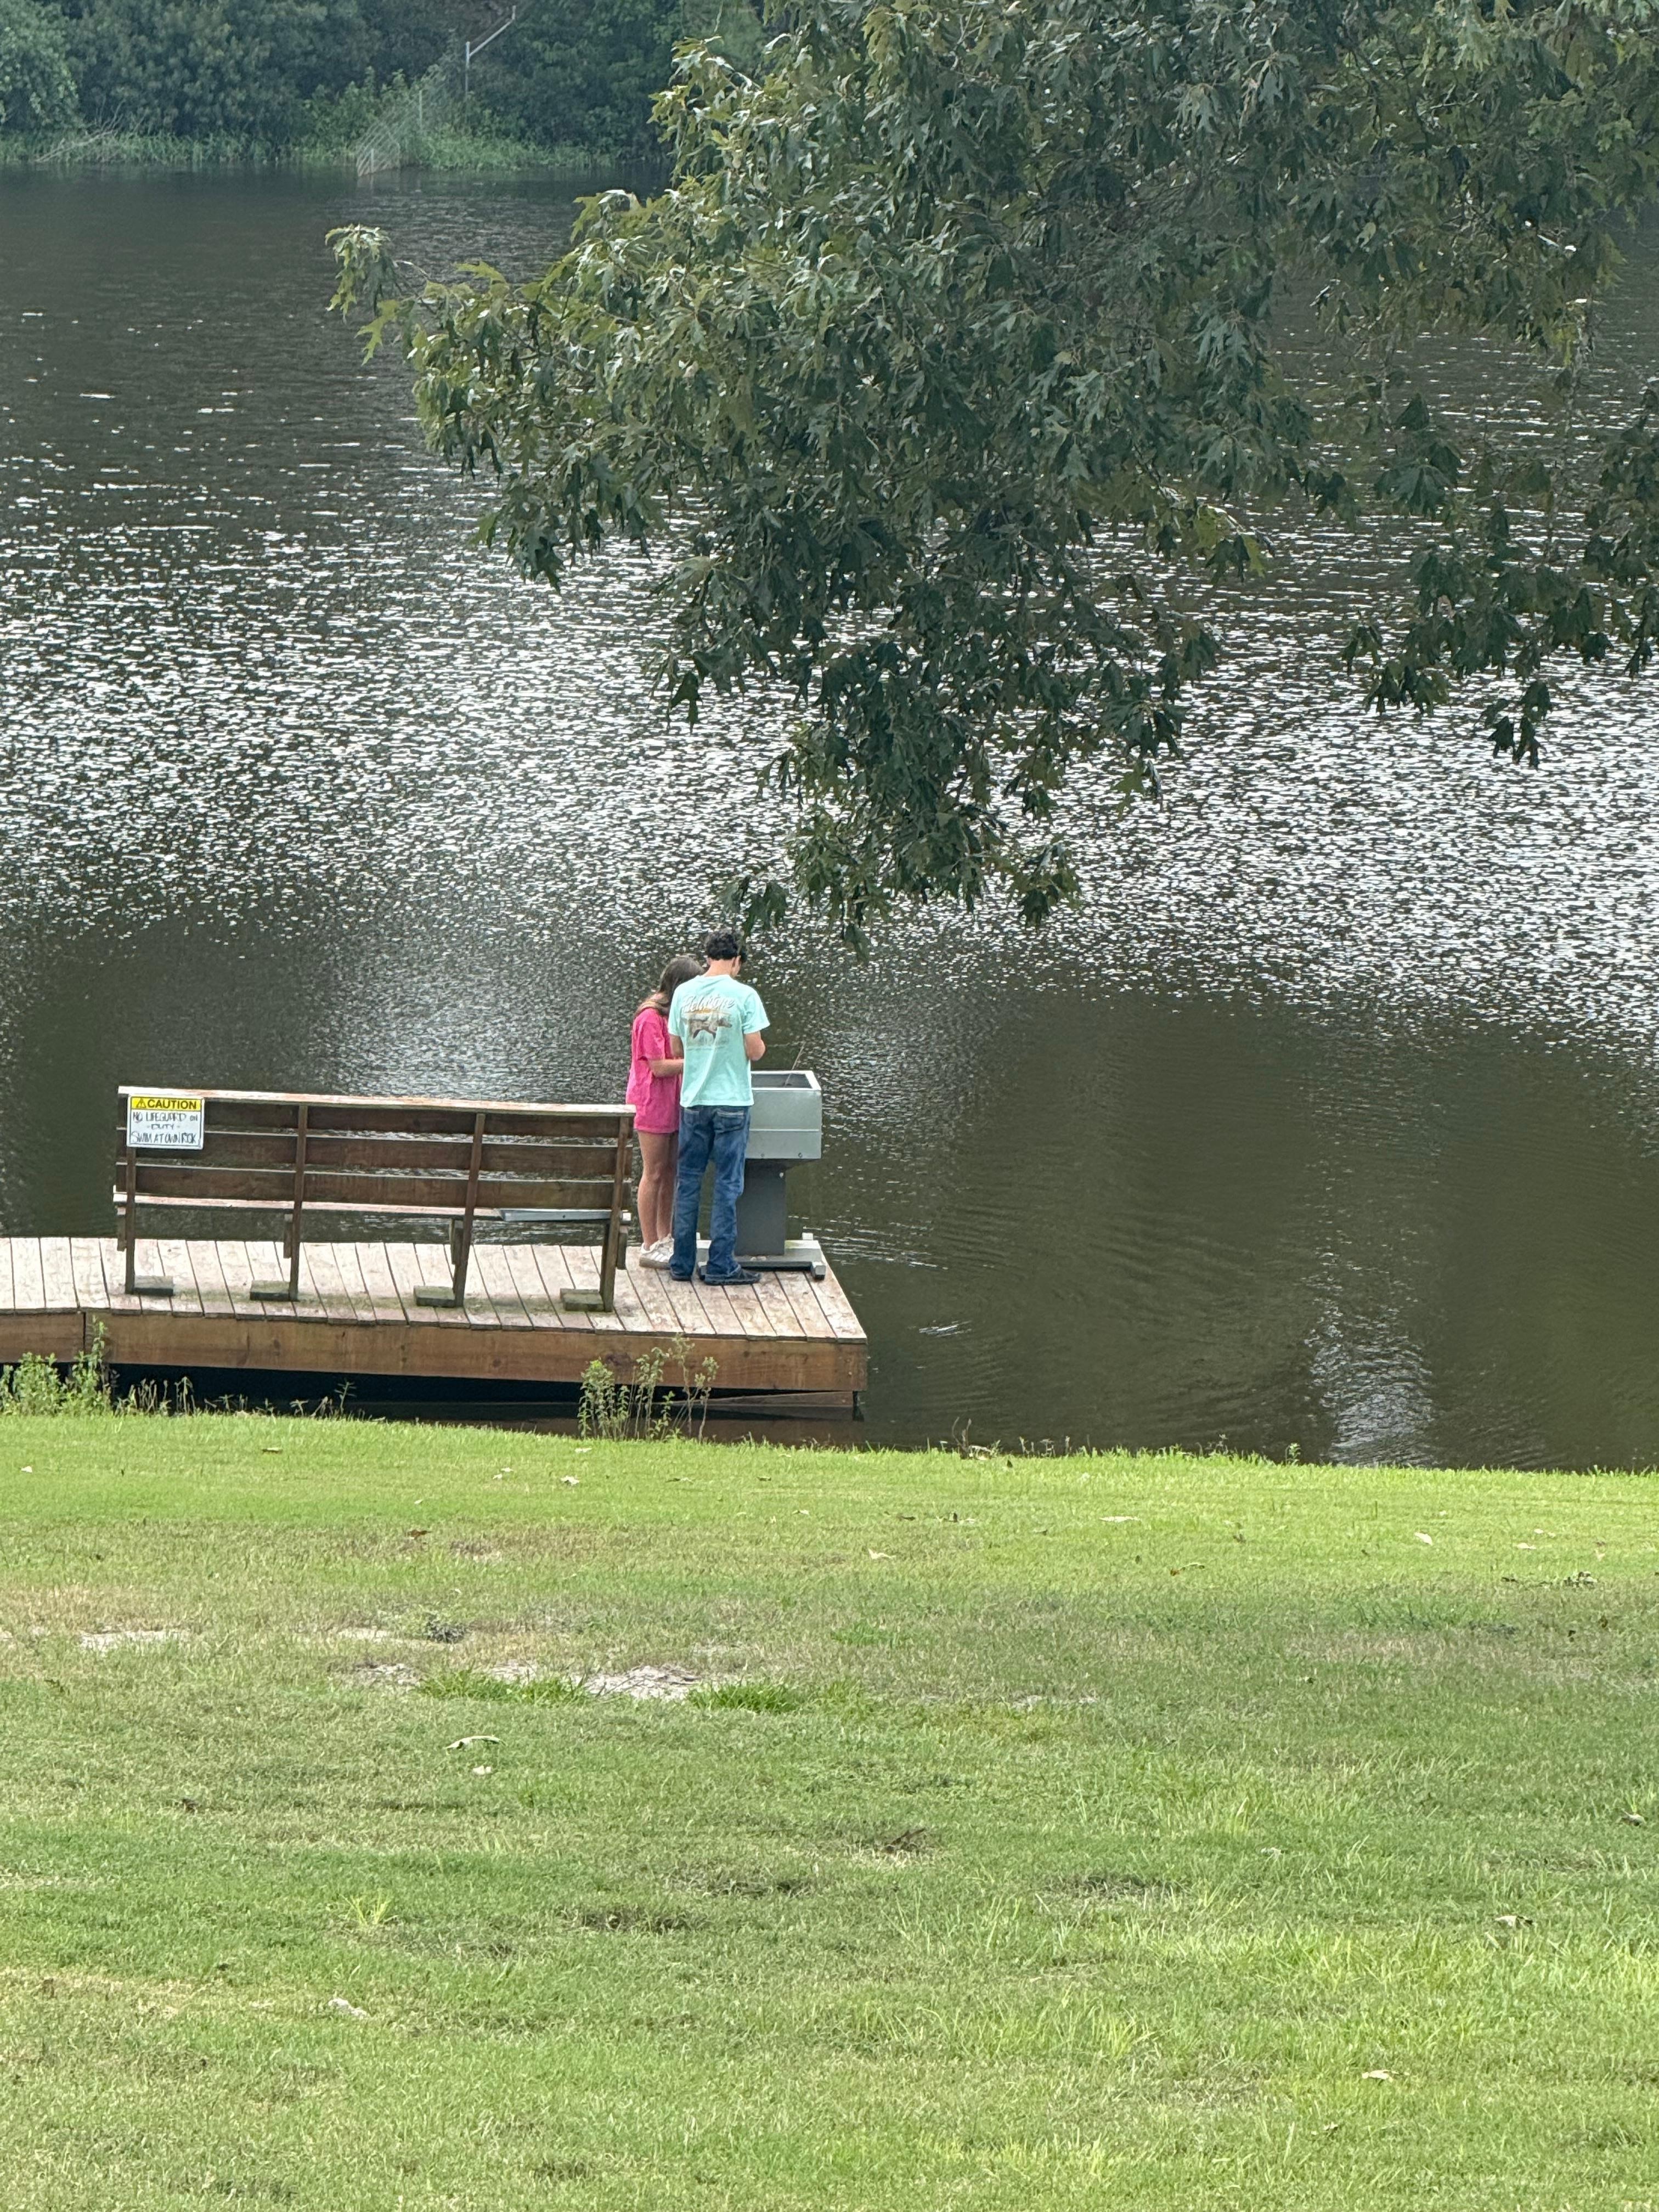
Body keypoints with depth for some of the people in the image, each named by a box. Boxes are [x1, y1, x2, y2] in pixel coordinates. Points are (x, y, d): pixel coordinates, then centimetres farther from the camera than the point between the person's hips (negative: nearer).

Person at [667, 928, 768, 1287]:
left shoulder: (684, 993, 1)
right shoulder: (743, 996, -11)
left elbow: (676, 1048, 8)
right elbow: (755, 1051, -10)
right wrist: (758, 1045, 12)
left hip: (693, 1100, 3)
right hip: (732, 1100, -3)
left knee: (688, 1181, 11)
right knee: (727, 1183, 2)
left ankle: (682, 1262, 12)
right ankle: (721, 1264, 2)